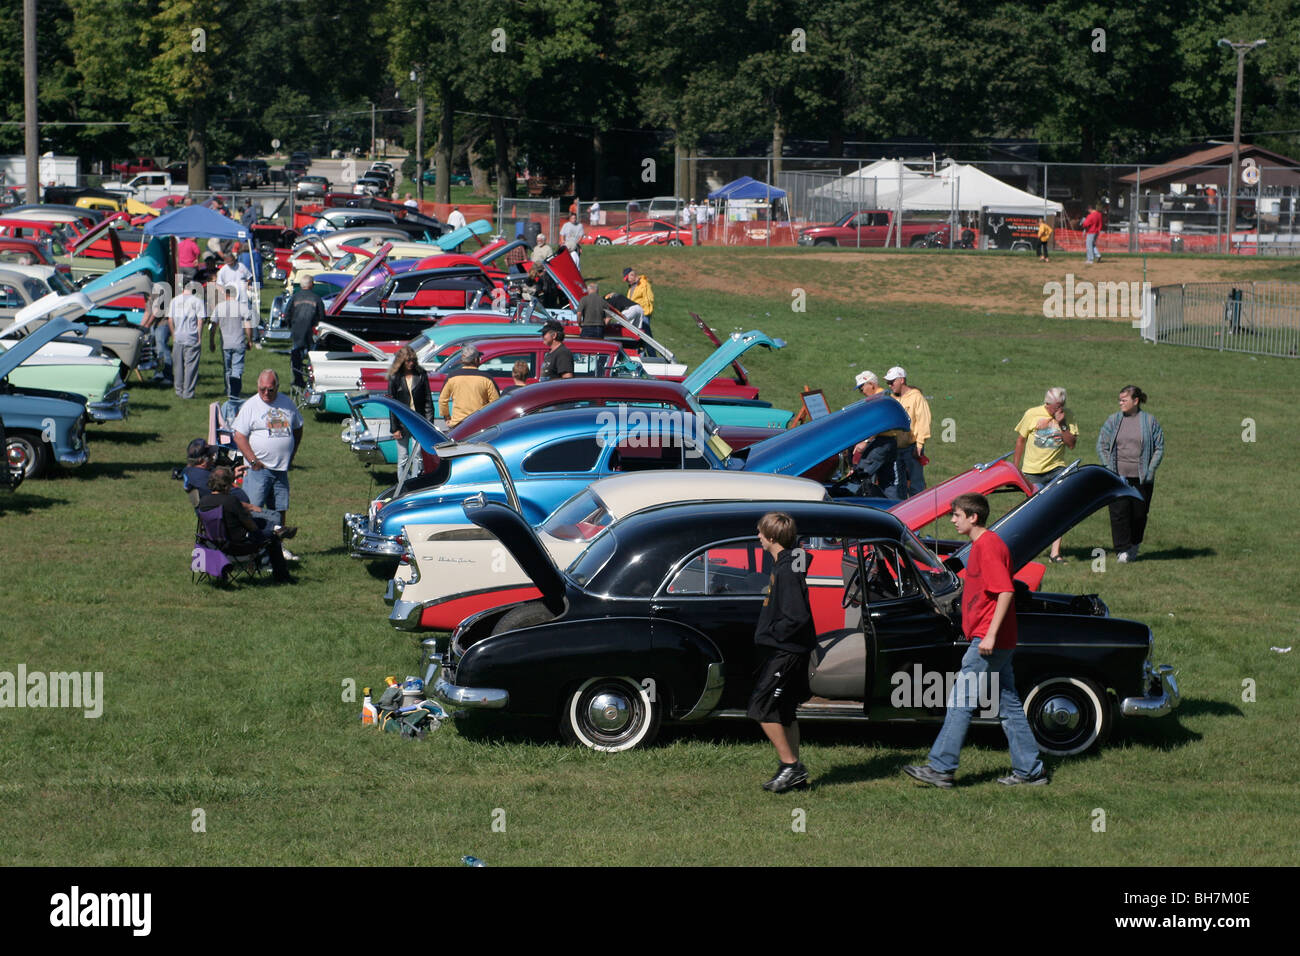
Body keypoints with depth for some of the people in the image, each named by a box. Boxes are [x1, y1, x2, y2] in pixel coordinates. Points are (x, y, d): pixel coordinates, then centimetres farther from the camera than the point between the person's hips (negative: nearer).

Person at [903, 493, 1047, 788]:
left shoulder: (988, 546, -15)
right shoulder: (984, 544, 16)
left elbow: (1006, 591, -23)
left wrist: (990, 634, -27)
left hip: (988, 643, -10)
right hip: (999, 643, 10)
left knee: (960, 702, -7)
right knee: (1008, 705, 11)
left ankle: (941, 768, -6)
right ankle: (1029, 769, 14)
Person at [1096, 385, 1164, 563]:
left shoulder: (1149, 421, 2)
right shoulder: (1113, 421, 5)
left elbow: (1159, 448, 5)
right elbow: (1101, 446, 6)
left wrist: (1150, 470, -6)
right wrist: (1110, 470, -5)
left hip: (1141, 478, 0)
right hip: (1118, 476, 0)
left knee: (1139, 513, 4)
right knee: (1119, 512, -9)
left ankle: (1135, 544, 28)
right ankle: (1122, 550, -4)